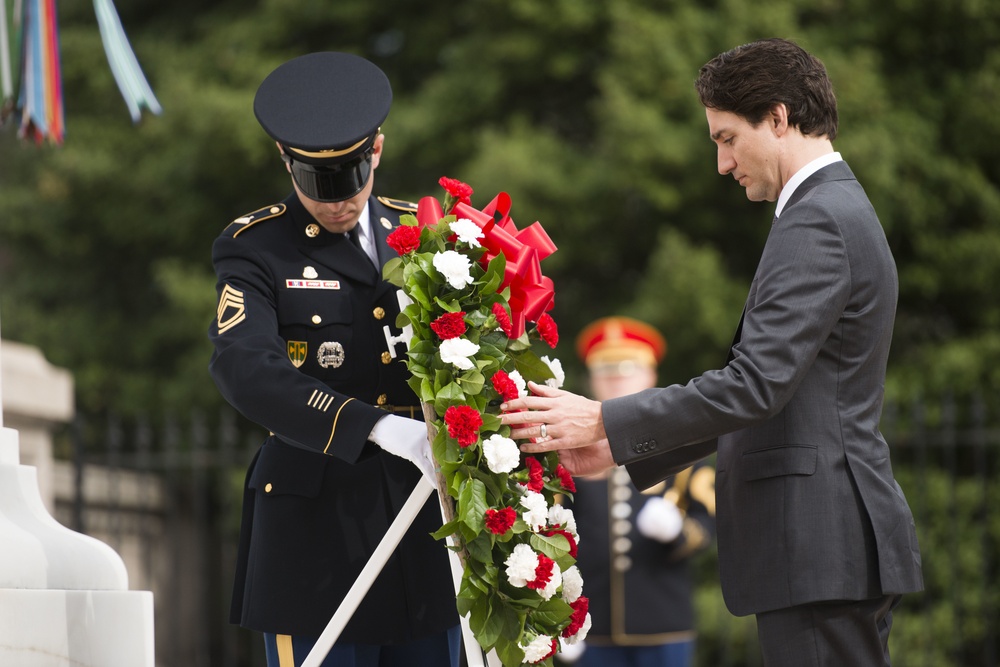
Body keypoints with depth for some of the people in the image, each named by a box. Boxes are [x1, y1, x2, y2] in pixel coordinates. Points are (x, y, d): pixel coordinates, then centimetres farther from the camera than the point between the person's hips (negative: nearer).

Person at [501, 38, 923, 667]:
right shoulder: (843, 211, 20)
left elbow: (755, 385, -21)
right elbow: (765, 390, 21)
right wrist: (622, 447, 16)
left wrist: (606, 422, -14)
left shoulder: (817, 223, -13)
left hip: (821, 548, -10)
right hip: (839, 544, 10)